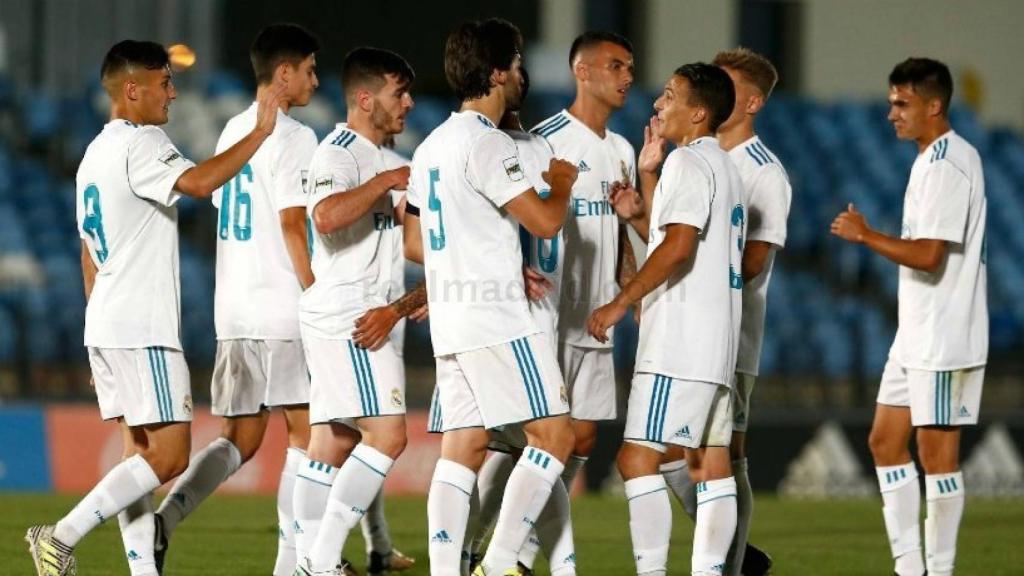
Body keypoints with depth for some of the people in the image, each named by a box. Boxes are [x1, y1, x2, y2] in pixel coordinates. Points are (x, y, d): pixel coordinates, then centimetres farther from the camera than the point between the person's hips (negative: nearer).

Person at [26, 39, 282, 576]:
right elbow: (198, 182, -30)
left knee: (141, 450, 10)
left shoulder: (95, 153, 19)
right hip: (142, 329, -10)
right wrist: (260, 132, -25)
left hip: (105, 325, 10)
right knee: (169, 456, -10)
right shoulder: (140, 144, -11)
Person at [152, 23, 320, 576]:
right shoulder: (293, 137, -10)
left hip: (233, 310, 7)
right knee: (305, 432, 1)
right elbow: (292, 224, -16)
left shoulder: (233, 131, 15)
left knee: (239, 439, 9)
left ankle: (165, 515, -13)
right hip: (284, 309, -7)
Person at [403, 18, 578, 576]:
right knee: (553, 434, -5)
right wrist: (561, 185, 5)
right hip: (497, 321, -9)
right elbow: (545, 221, -17)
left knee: (462, 447, 6)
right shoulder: (486, 143, -12)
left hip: (449, 321, 9)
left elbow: (414, 244, 21)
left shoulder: (432, 146, 17)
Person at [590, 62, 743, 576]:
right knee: (712, 465, 7)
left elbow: (678, 246, -22)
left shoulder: (688, 162, -10)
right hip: (717, 343, 10)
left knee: (637, 457, -11)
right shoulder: (724, 167, 20)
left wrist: (621, 302, -20)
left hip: (678, 343, -10)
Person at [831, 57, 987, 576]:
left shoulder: (949, 165, -17)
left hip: (943, 338, -10)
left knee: (936, 452, -5)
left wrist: (867, 236, -14)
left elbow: (929, 255, -22)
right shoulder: (932, 161, 15)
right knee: (886, 441, 11)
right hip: (916, 337, 10)